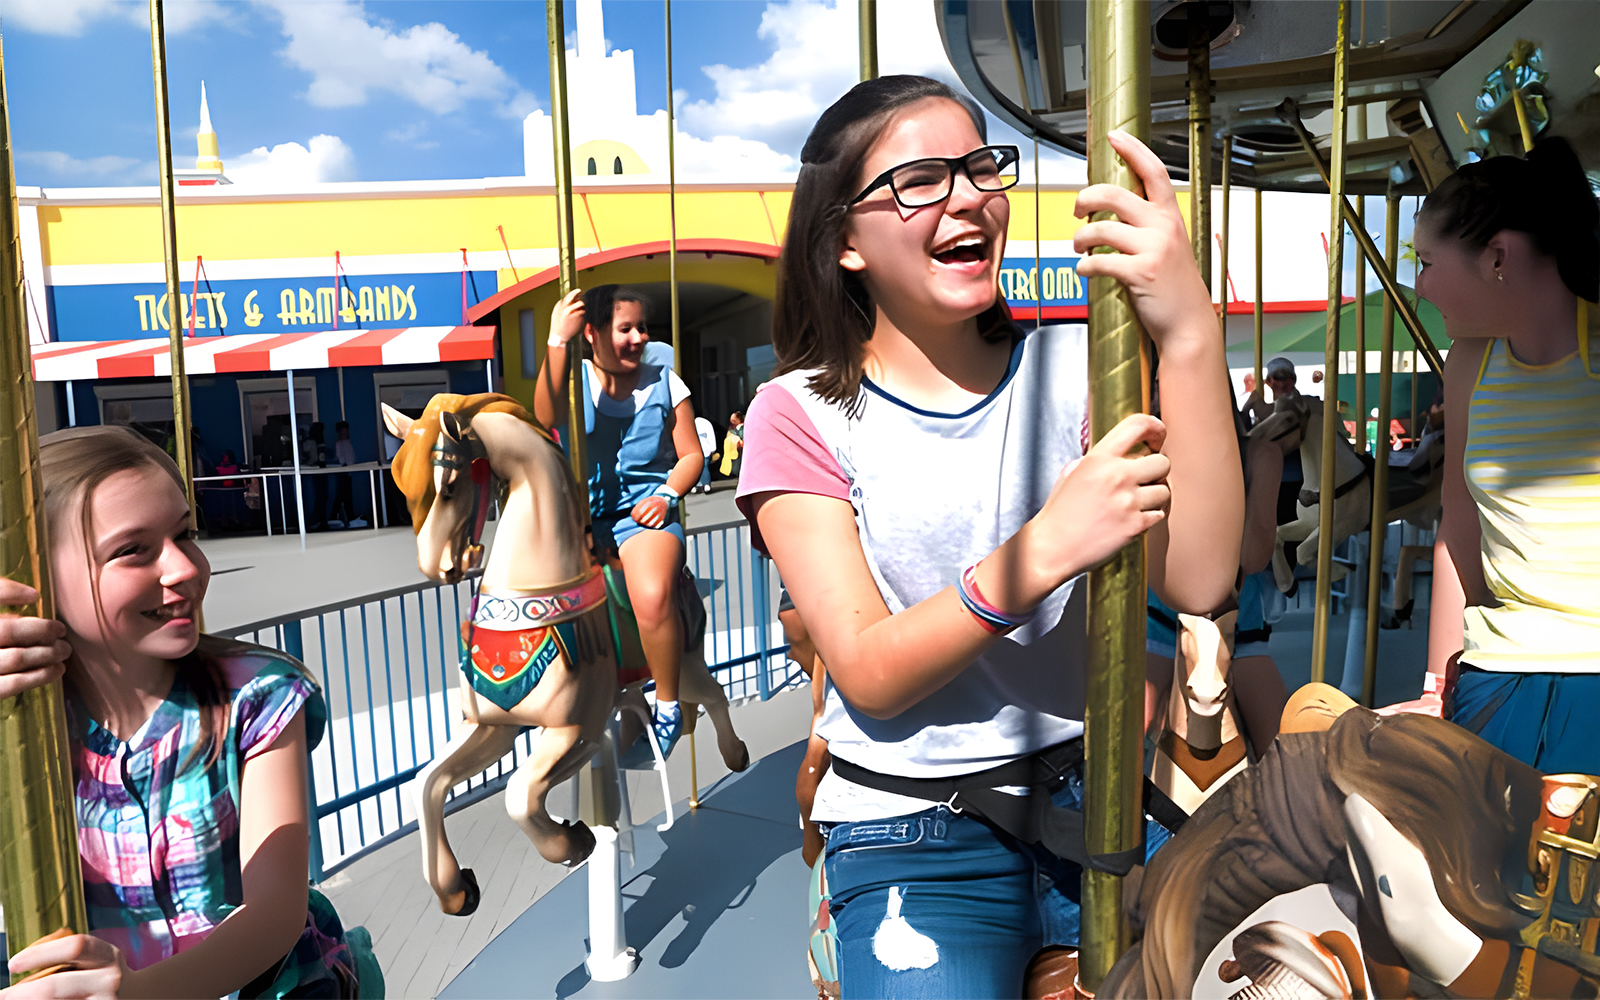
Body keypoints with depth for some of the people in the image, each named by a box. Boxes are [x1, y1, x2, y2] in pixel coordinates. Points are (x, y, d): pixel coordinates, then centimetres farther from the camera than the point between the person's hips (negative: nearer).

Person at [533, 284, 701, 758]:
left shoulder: (663, 382, 10)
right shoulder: (574, 379, 7)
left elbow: (691, 454, 11)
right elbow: (547, 416, -17)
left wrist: (666, 494, -8)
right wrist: (558, 340, -25)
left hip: (645, 513, -2)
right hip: (581, 514, 2)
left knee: (652, 596, -33)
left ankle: (668, 706, -8)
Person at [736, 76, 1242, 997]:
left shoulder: (1072, 367, 3)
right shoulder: (802, 416, -4)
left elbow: (1198, 582, -12)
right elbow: (870, 674, -14)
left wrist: (1192, 336, -23)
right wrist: (1041, 551, -29)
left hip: (1093, 800, 3)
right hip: (913, 835, -2)